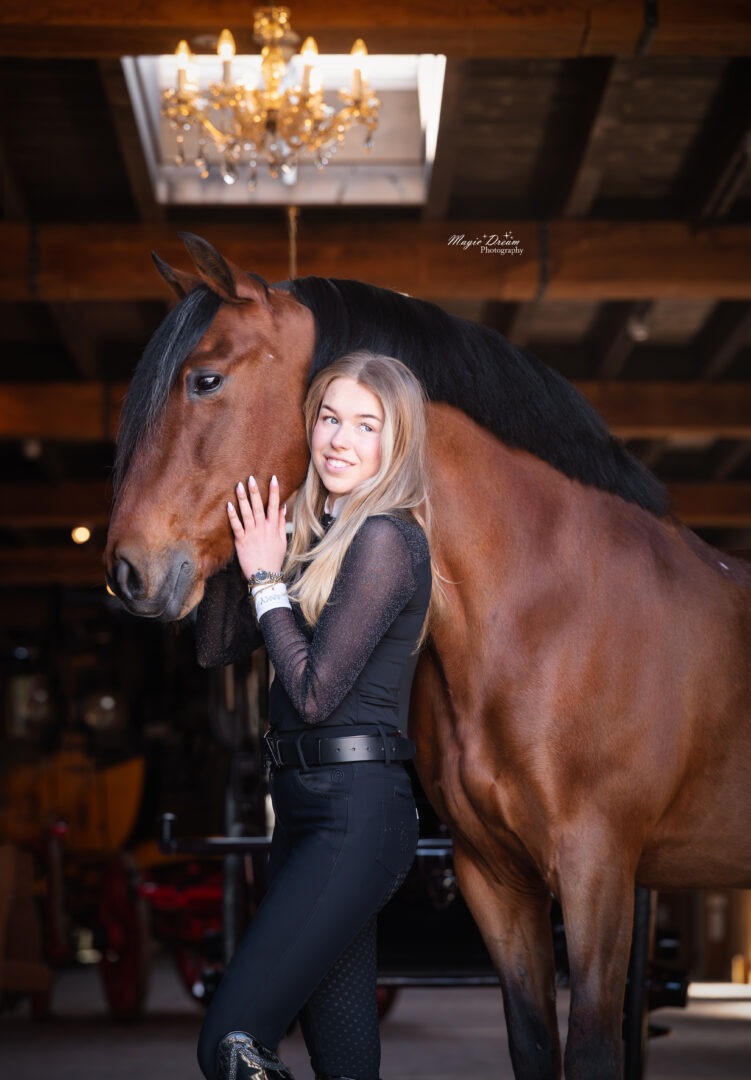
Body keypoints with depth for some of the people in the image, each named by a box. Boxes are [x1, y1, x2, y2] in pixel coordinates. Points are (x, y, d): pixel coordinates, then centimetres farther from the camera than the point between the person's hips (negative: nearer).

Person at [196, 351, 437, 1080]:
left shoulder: (385, 540, -13)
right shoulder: (329, 533, 16)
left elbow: (315, 690, -15)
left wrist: (265, 579, -6)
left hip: (355, 814, -10)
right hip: (305, 807, 10)